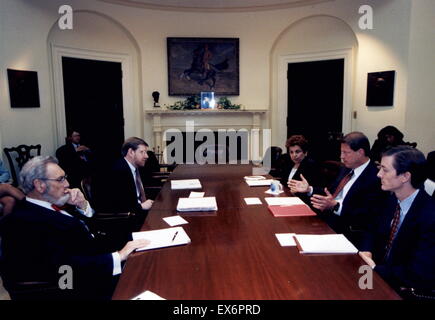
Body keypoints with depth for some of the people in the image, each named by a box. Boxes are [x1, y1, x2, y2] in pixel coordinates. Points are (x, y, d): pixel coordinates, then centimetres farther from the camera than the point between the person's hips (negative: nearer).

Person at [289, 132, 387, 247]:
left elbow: (366, 215, -22)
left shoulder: (375, 178, -15)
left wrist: (335, 205, -31)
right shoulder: (346, 169, 12)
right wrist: (309, 189, 7)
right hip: (325, 217, 8)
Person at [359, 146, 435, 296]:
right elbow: (374, 231, 11)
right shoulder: (392, 199, -3)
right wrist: (367, 252, -8)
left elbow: (419, 276, -25)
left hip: (402, 288, -6)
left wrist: (375, 270, -17)